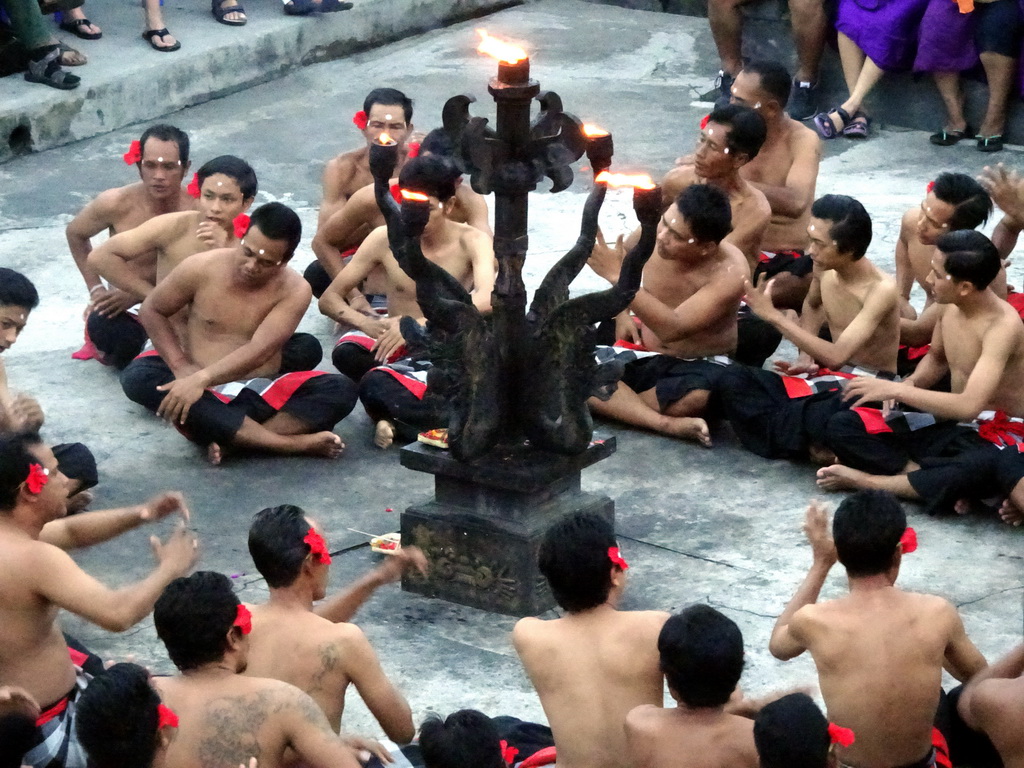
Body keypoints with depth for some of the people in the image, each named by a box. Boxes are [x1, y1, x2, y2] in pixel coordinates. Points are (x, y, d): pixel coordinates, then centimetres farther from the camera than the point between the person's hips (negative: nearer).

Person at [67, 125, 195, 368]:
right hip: (124, 310, -1)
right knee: (103, 325, -31)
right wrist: (96, 289, -2)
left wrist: (137, 295, -23)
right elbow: (75, 234, 5)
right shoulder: (115, 204, -16)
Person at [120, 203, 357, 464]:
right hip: (203, 395, 1)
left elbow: (259, 351, -22)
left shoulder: (294, 291, -9)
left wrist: (200, 379, -35)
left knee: (341, 391, -24)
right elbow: (152, 310, 6)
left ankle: (226, 439, -35)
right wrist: (180, 367, -10)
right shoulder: (201, 268, -6)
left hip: (261, 394, -1)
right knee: (137, 377, -32)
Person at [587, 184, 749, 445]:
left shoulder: (730, 273, -27)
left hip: (698, 366, -6)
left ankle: (615, 405, -17)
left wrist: (619, 277, -41)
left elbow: (672, 330, -37)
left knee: (698, 396, -42)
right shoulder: (653, 231, -11)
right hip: (644, 355, 6)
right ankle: (668, 423, -32)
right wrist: (622, 314, -1)